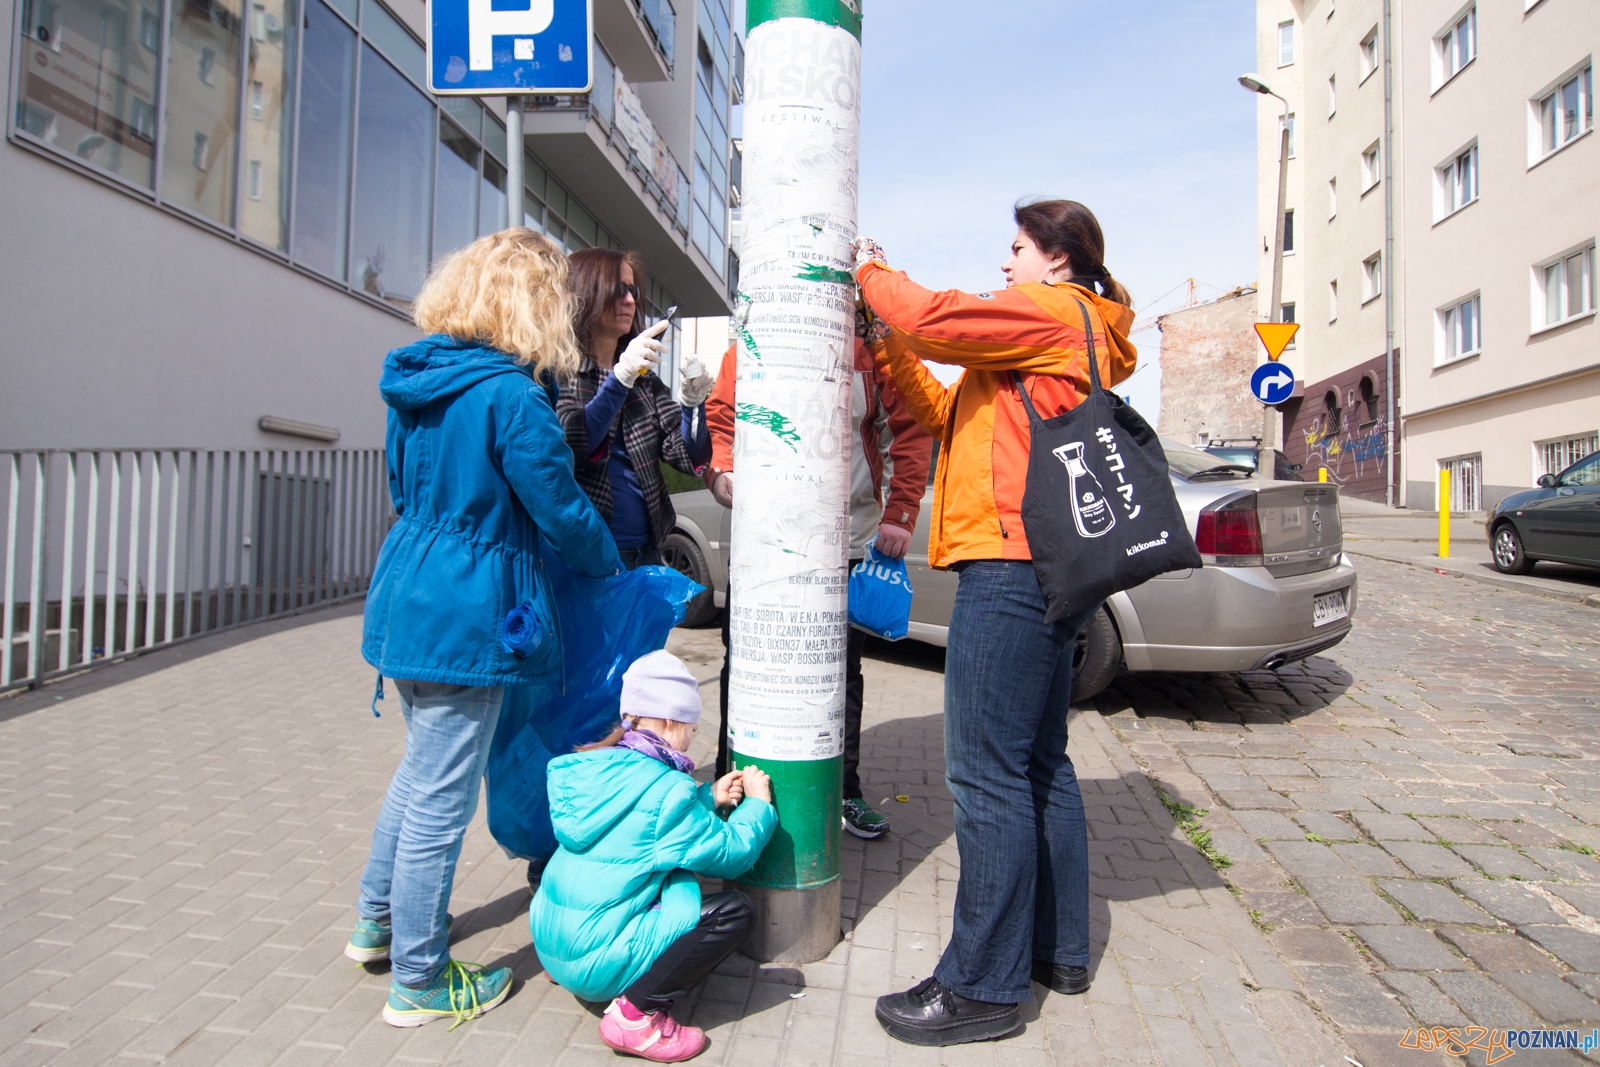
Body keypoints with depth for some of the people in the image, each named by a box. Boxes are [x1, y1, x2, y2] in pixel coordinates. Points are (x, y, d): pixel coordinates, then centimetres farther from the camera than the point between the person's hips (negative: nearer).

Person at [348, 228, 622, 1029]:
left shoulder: (415, 383, 7)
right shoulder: (510, 397, -19)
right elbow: (563, 512, -14)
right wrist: (611, 571, 4)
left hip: (405, 598, 9)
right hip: (466, 618, -9)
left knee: (420, 767, 26)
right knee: (440, 798, 4)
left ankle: (376, 921, 42)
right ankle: (418, 982, 21)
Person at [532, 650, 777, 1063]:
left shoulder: (592, 767, 3)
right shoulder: (667, 790, -20)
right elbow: (731, 854, -10)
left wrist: (710, 798, 15)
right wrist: (758, 804, 5)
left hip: (547, 939, 9)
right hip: (595, 962, -9)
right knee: (733, 912, -9)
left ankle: (562, 966, 19)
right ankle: (637, 1012, -11)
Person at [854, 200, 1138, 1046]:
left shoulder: (1051, 312, -2)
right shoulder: (1062, 336, 27)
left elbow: (937, 320, -16)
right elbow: (940, 413, 22)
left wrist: (871, 274, 3)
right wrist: (886, 335, 15)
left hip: (1011, 567, -11)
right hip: (1041, 570, 11)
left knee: (987, 773, -7)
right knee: (1038, 765, 16)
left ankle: (984, 985, 3)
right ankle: (1059, 949, 29)